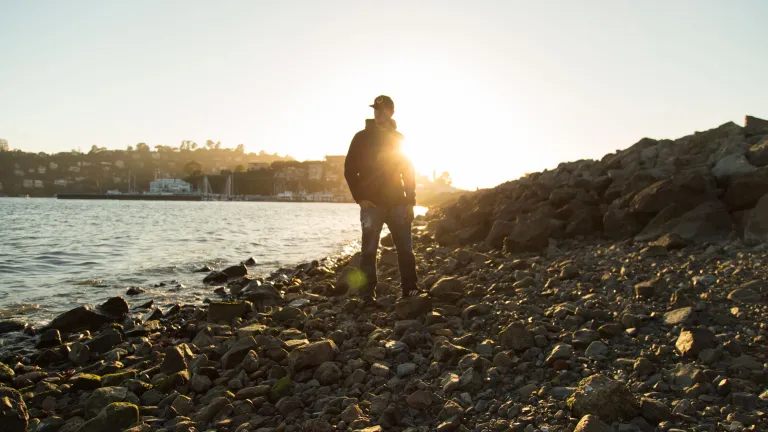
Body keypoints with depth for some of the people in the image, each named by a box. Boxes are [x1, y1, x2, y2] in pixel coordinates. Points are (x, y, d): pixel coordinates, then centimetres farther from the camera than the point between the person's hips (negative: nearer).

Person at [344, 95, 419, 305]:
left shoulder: (398, 139, 11)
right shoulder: (362, 138, 3)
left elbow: (408, 171, 12)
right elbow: (350, 170, 0)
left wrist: (410, 201, 2)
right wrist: (360, 198, -9)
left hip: (397, 202, 3)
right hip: (372, 203, -3)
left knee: (405, 248, 4)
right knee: (369, 250, -5)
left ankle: (410, 289, 15)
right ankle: (367, 294, 1)